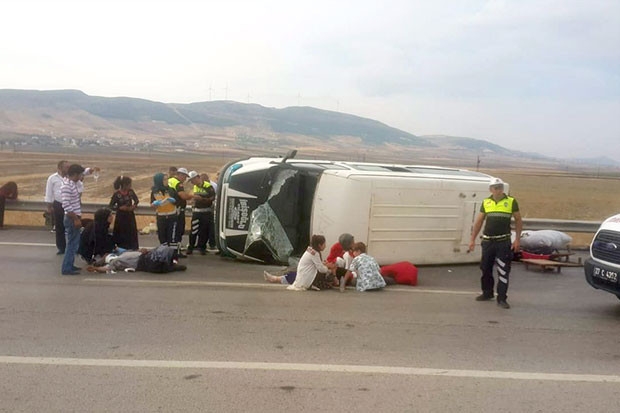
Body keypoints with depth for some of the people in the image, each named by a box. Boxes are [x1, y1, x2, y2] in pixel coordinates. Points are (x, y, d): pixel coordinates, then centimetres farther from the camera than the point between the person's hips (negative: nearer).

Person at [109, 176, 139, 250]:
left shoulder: (130, 191, -2)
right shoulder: (117, 194, -14)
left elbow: (136, 200, 13)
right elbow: (110, 206, -9)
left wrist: (134, 206, -7)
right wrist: (120, 208, -23)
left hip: (130, 216, 4)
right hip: (121, 217, -4)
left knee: (132, 235, 6)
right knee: (121, 236, -1)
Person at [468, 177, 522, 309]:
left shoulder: (511, 202, 0)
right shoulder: (486, 202, 8)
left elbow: (518, 221, 4)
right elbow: (478, 222, 12)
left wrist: (517, 239, -4)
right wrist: (472, 239, 9)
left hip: (503, 242, -3)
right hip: (487, 241, 4)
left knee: (503, 271, -5)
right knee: (485, 268, 12)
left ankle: (502, 298, 1)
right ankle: (487, 293, 29)